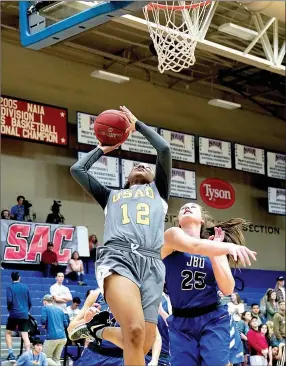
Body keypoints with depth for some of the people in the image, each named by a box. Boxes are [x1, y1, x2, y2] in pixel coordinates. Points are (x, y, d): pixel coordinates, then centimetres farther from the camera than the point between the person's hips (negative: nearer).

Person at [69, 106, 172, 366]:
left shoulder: (158, 190, 33)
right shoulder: (112, 196, 34)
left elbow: (164, 149, 22)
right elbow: (77, 169, 31)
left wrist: (138, 125, 32)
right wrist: (102, 149, 44)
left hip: (151, 262, 2)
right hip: (118, 258, -2)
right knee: (135, 332, -28)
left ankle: (101, 328, 23)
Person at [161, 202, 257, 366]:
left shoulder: (217, 247, 6)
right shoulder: (173, 234, -4)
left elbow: (227, 290, -4)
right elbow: (196, 246, -27)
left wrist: (214, 253, -11)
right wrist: (230, 246, -42)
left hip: (214, 319, 2)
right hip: (181, 323, -1)